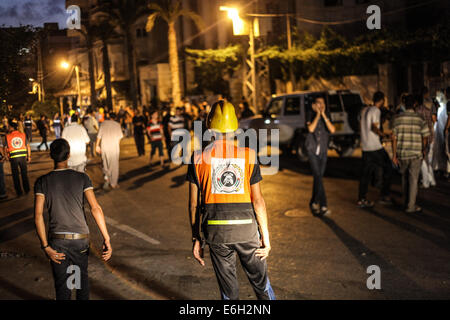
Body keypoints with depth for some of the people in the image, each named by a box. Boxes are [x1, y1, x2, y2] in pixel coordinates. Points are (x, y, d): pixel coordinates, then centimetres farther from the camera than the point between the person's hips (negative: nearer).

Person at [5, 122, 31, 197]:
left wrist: (7, 156, 9)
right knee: (24, 174, 15)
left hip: (13, 157, -2)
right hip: (22, 156, 2)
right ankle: (26, 190, 22)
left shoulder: (7, 136, -6)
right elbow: (28, 147, 1)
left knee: (15, 175, 10)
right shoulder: (23, 135, -1)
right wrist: (29, 156, 9)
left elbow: (6, 148, -6)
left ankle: (19, 192, 13)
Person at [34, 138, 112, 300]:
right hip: (81, 238, 1)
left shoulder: (42, 182, -4)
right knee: (82, 275, 25)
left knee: (62, 284, 10)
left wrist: (45, 247, -10)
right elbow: (96, 208, -14)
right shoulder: (82, 178, -5)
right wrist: (107, 240, -15)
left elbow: (38, 215, -12)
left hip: (57, 240, 0)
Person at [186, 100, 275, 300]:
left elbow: (194, 204, 0)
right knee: (261, 283, 18)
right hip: (246, 227, 0)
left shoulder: (199, 157, -2)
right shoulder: (248, 155, -4)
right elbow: (257, 200, -4)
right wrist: (266, 238, 3)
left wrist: (196, 239, 9)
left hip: (215, 230, 1)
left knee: (228, 290, 13)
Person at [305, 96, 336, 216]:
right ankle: (323, 205, -19)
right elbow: (311, 128, -20)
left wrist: (324, 115, -15)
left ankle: (313, 203, 22)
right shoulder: (310, 114, -3)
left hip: (323, 150, 4)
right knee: (318, 176, -15)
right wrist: (318, 114, -17)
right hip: (312, 150, -4)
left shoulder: (327, 115, 5)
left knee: (318, 177, 8)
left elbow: (332, 130, -10)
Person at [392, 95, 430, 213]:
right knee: (413, 180, 2)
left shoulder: (397, 119, -3)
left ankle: (407, 200, 30)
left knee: (405, 177, 21)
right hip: (416, 154, -2)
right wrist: (424, 150, 17)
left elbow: (394, 138, -5)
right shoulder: (420, 120, -7)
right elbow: (425, 138, -2)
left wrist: (394, 155, 0)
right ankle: (410, 206, 1)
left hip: (402, 154, 2)